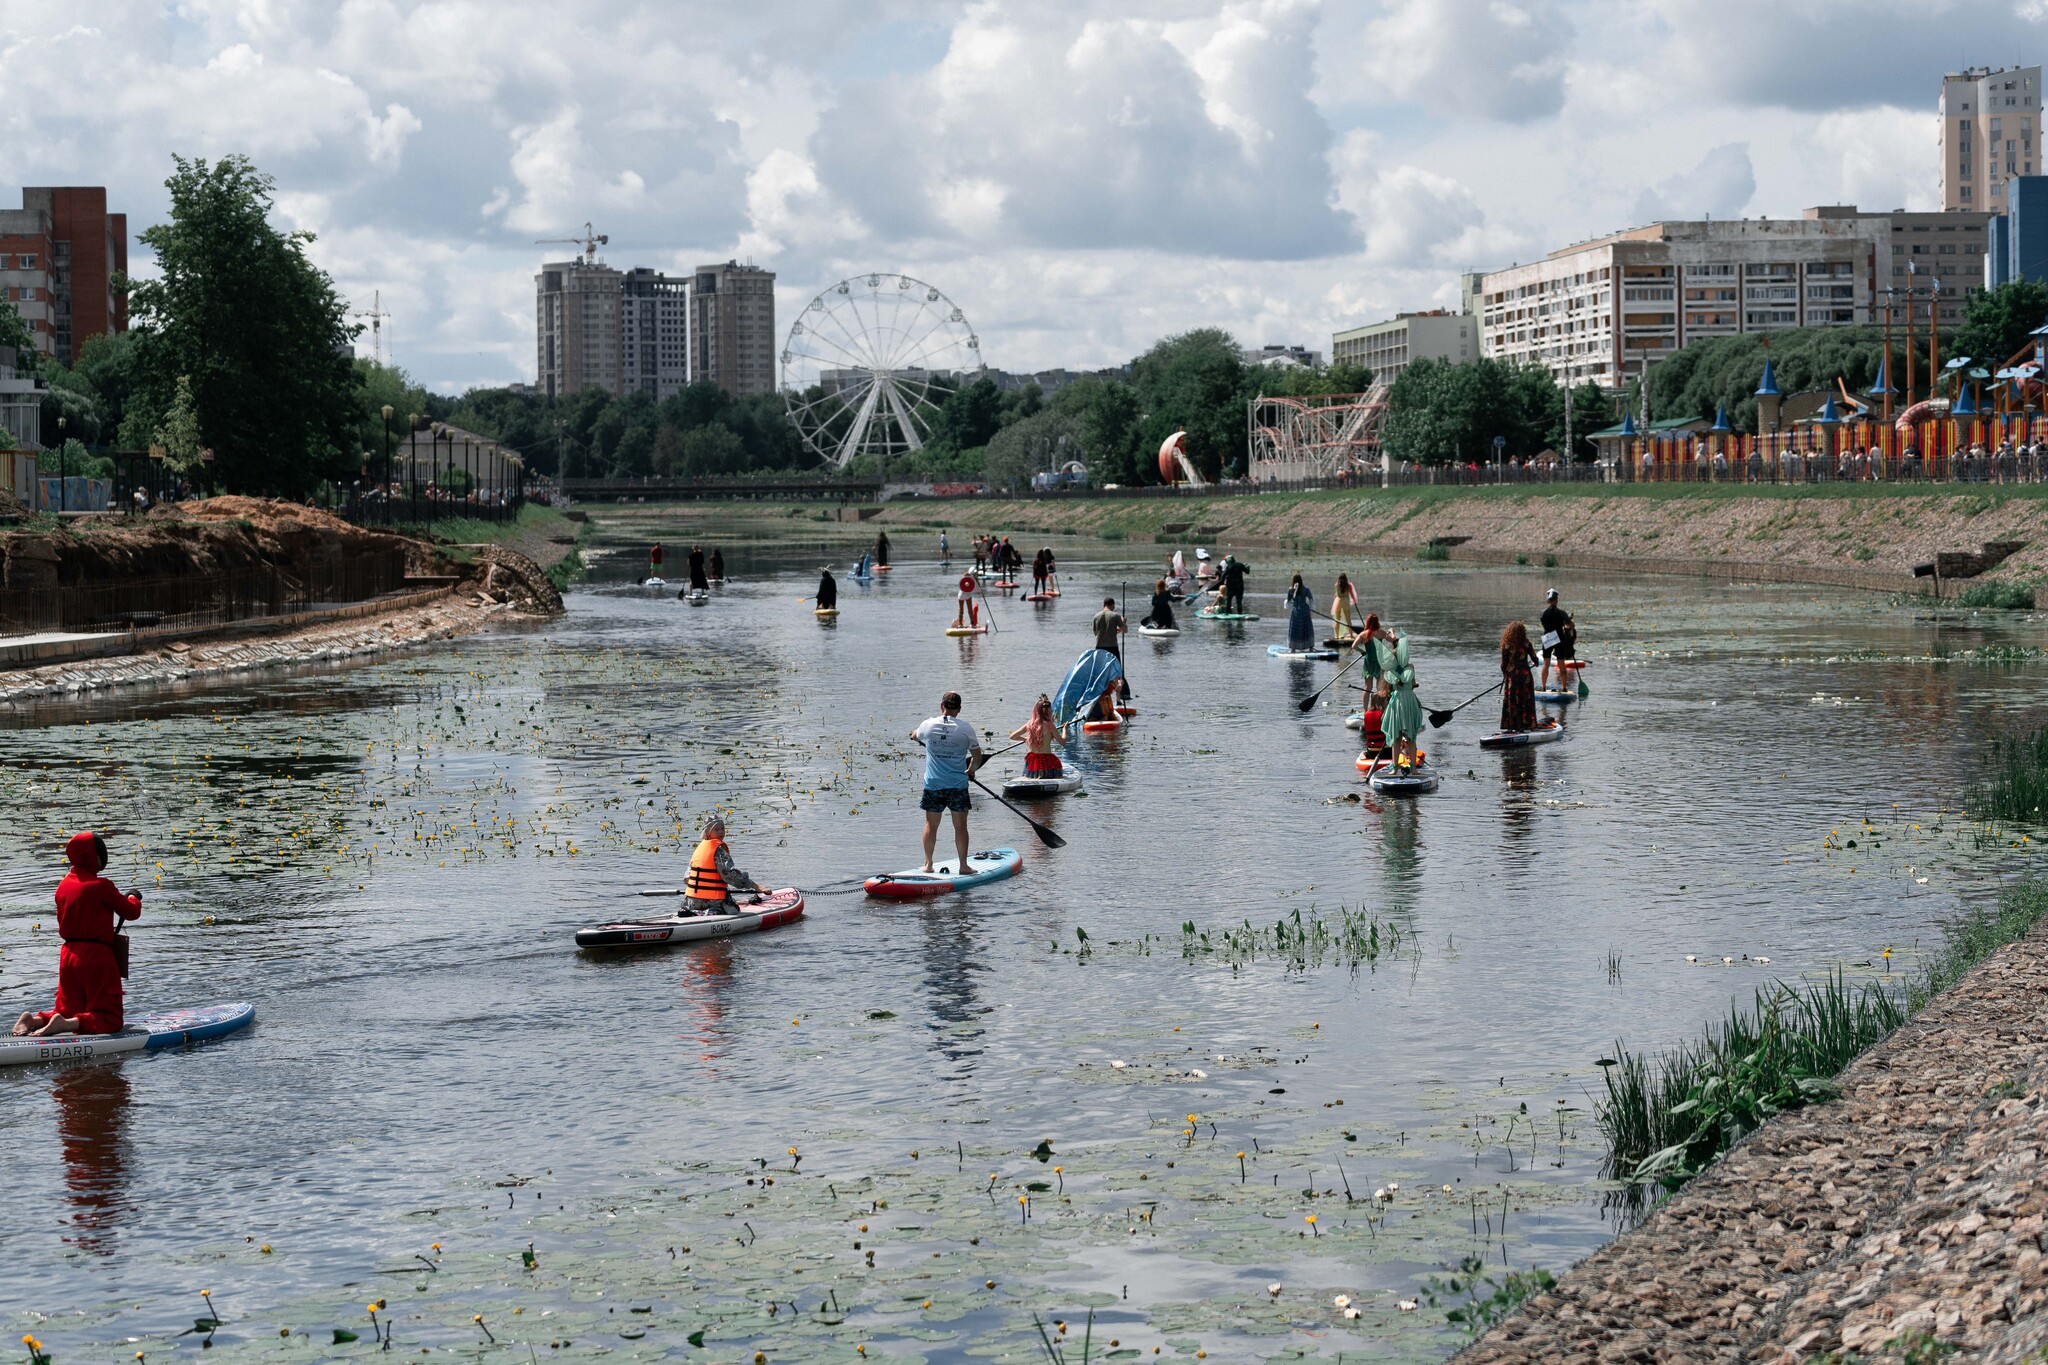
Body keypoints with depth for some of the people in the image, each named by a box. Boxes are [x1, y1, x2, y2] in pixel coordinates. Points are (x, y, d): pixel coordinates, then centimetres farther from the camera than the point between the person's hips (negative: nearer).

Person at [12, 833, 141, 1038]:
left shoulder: (63, 885, 8)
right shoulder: (100, 886, -13)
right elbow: (132, 912, -3)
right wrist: (133, 899, 20)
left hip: (68, 954, 7)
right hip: (97, 956, -7)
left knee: (68, 1012, 19)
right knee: (109, 1019, -3)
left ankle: (34, 1020, -6)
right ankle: (65, 1024, -25)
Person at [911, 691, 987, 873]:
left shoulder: (928, 725, -1)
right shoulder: (965, 728, -5)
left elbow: (915, 735, 23)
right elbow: (978, 757, 2)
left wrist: (914, 734, 48)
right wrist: (970, 770, 23)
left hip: (932, 784, 1)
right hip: (958, 784, -1)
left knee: (931, 825, 11)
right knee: (960, 826, 5)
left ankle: (928, 864, 14)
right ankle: (963, 865, 7)